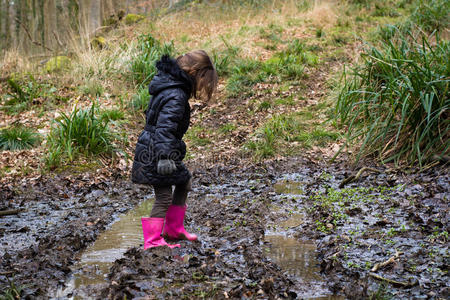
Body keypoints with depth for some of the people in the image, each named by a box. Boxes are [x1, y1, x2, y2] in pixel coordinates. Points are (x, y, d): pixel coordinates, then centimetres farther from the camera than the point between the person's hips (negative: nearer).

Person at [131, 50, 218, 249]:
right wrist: (165, 157, -37)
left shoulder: (168, 85, 9)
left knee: (183, 183, 19)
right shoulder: (176, 96, -22)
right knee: (164, 196, -6)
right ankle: (152, 241, 0)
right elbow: (165, 128, -31)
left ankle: (174, 230, 27)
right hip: (155, 155, -11)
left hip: (153, 150, 11)